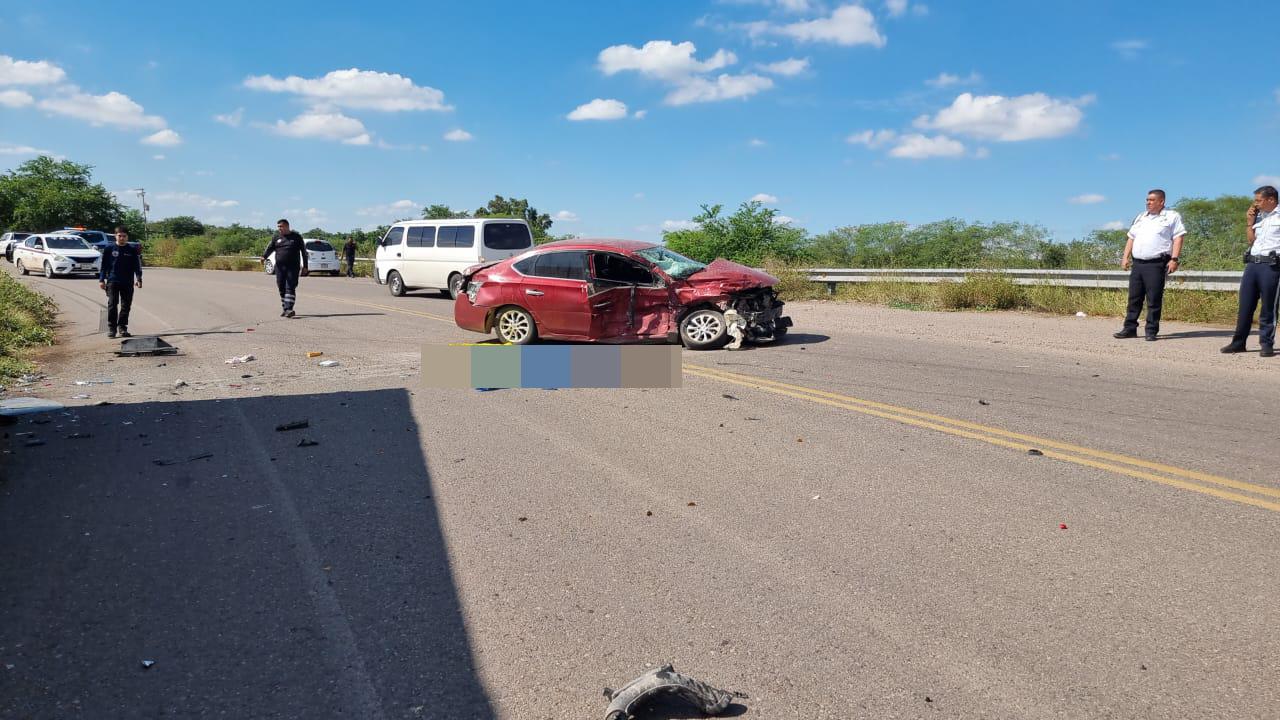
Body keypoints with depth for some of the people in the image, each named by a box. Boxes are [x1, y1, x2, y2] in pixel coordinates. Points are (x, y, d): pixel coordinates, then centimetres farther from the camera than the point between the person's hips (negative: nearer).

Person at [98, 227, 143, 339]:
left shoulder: (132, 250, 7)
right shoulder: (109, 249, 5)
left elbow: (137, 266, 8)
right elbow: (103, 265, 7)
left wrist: (138, 279, -3)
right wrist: (101, 279, 1)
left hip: (128, 283, 2)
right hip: (112, 282, -1)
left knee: (126, 306, 4)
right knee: (112, 305, -6)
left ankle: (122, 327, 13)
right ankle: (111, 328, 0)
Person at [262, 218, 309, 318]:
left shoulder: (296, 237, 4)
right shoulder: (276, 237, 12)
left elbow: (304, 252, 4)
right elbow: (270, 248, 2)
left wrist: (305, 267, -1)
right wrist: (264, 256, -19)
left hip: (293, 267, -4)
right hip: (279, 267, 4)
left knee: (290, 288, -12)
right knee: (282, 288, 6)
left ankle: (289, 309, -16)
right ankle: (285, 309, 15)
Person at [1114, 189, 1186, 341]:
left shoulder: (1172, 216, 3)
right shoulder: (1140, 218, 21)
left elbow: (1178, 238, -4)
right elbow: (1131, 238, 23)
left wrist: (1174, 259, -14)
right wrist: (1126, 257, 12)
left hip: (1156, 264, -6)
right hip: (1137, 263, 6)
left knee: (1154, 299, -5)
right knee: (1134, 297, 6)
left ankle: (1151, 331, 0)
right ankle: (1130, 328, 12)